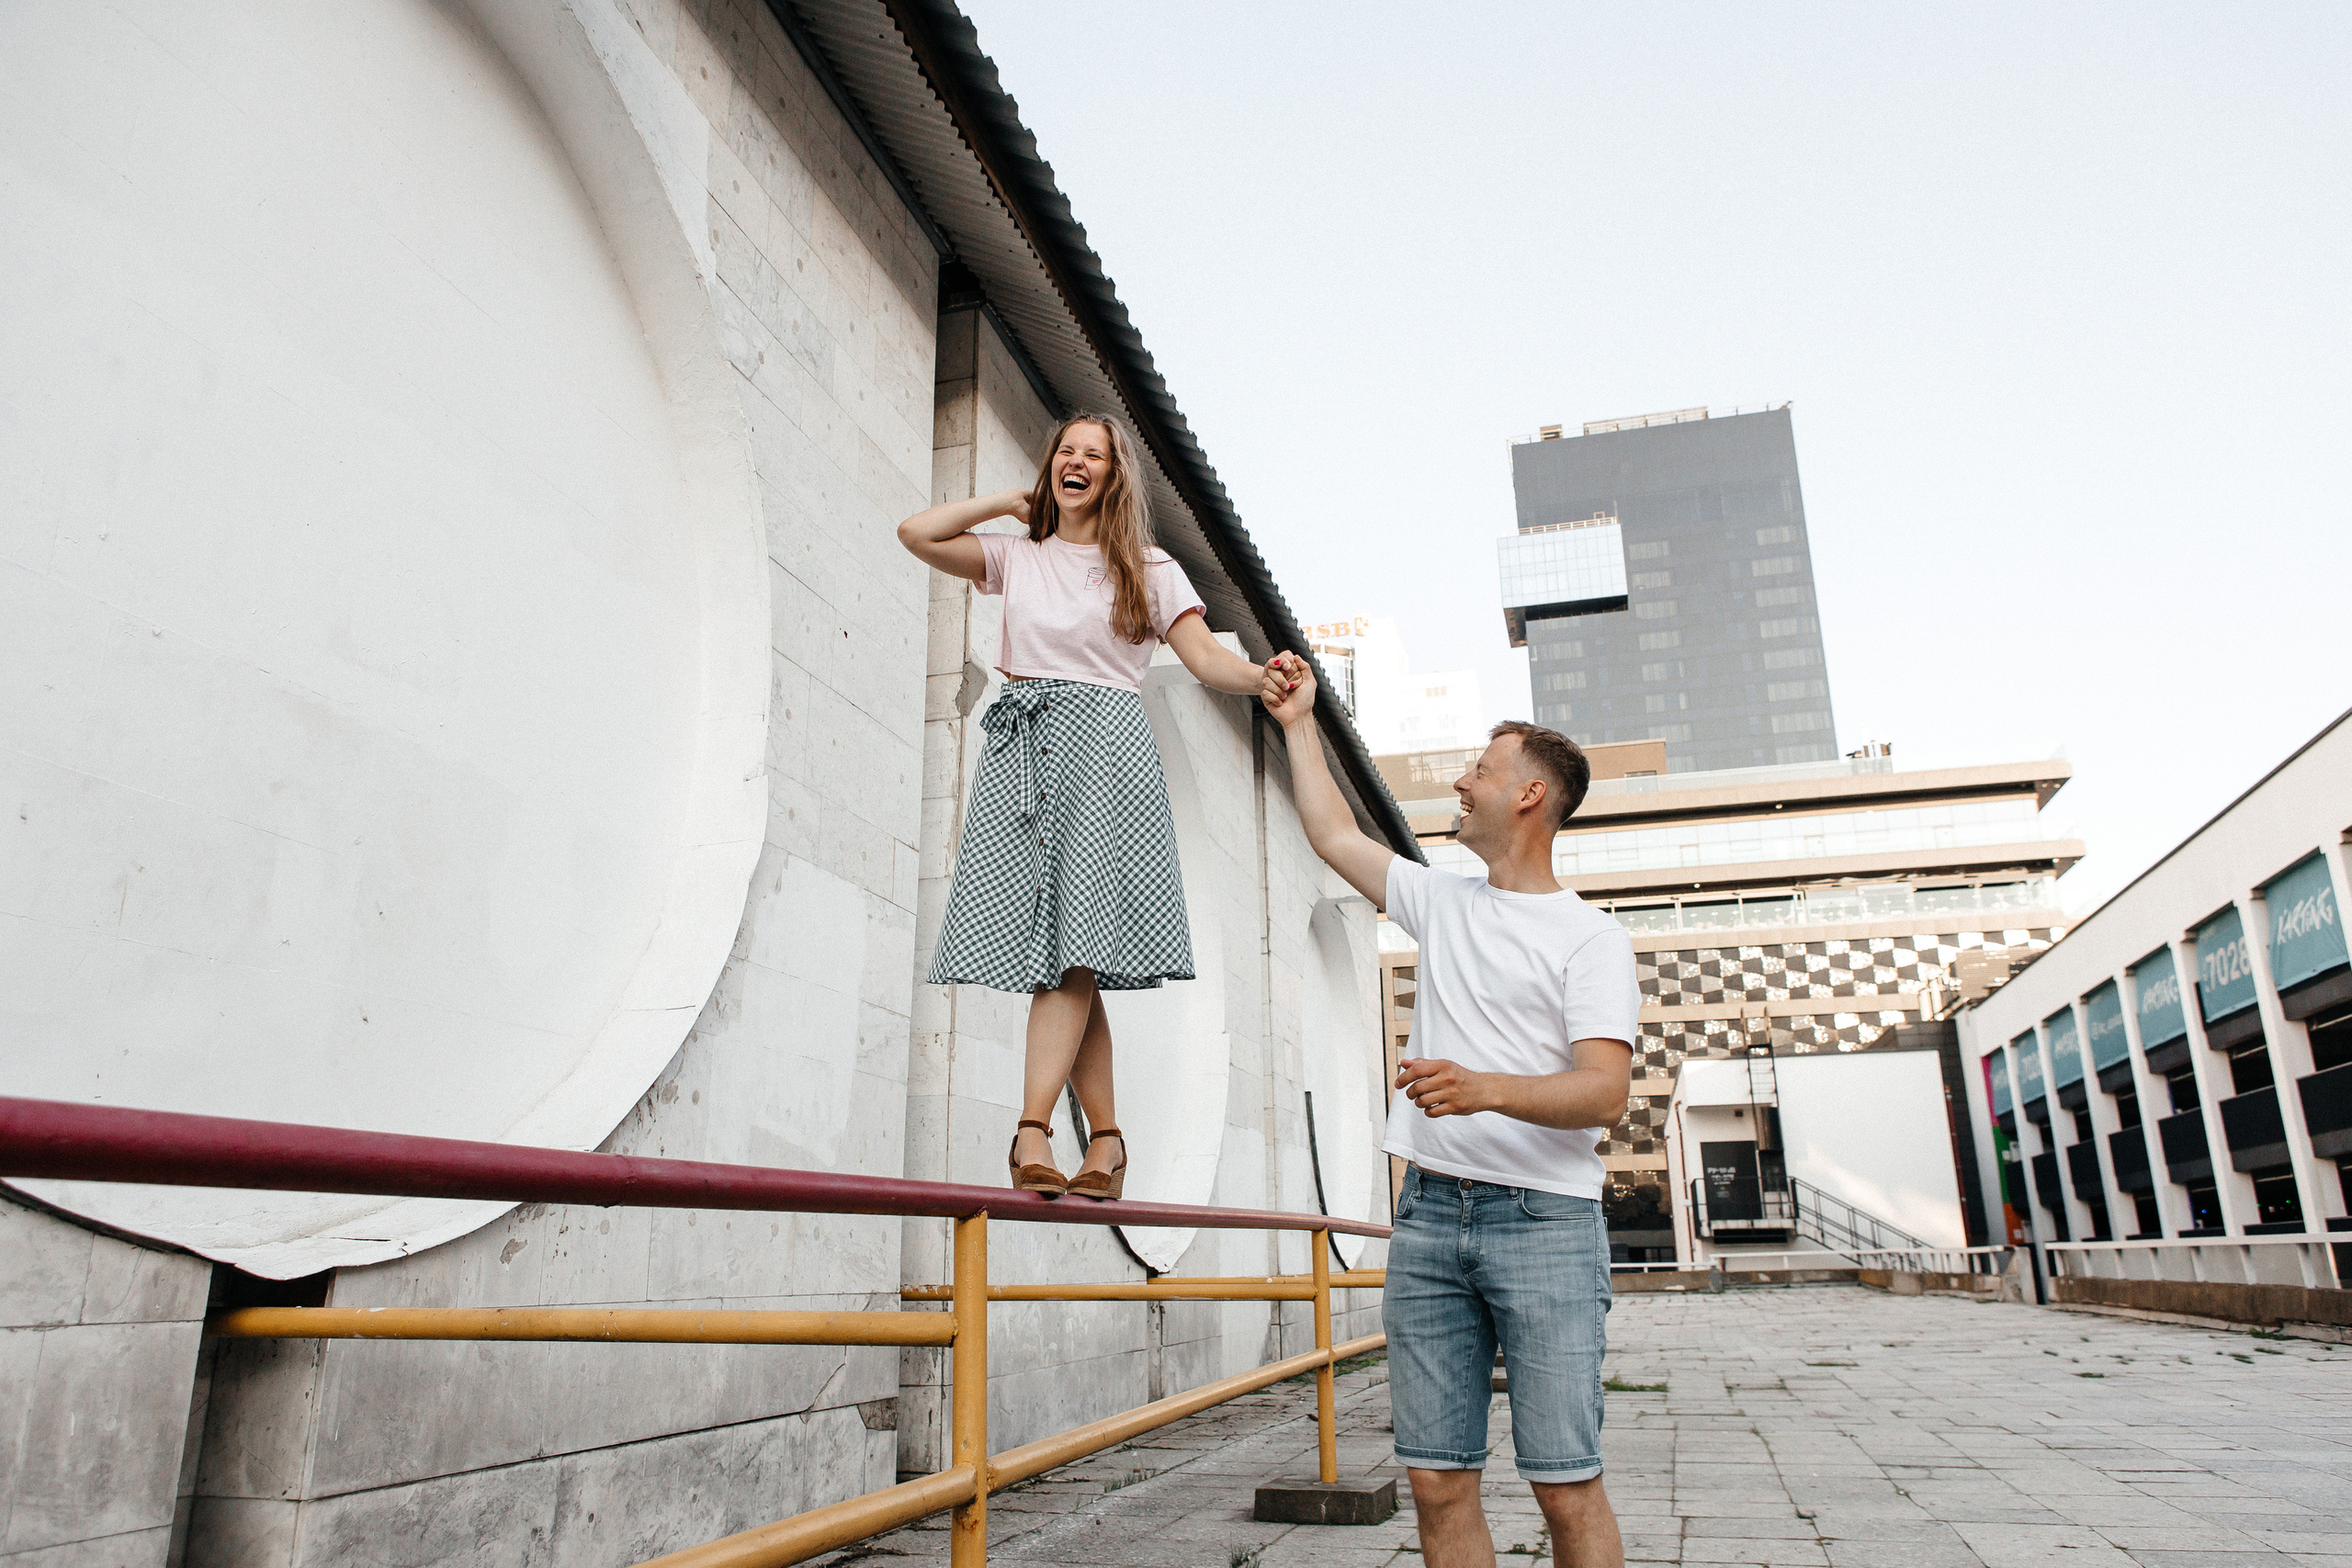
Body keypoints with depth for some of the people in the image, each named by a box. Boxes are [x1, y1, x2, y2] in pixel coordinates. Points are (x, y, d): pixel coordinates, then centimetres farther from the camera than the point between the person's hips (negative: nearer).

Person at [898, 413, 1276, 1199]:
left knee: (1074, 944, -15)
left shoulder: (1147, 568, 12)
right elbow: (916, 533, 9)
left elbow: (1204, 655, 1)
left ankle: (1032, 1127, -20)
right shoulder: (1017, 557, 18)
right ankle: (1105, 1135, 3)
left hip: (1104, 748, -2)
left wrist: (1261, 675, -20)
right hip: (1022, 746, 3)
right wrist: (1015, 502, 17)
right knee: (1060, 955, -3)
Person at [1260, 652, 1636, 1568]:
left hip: (1544, 1219, -5)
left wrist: (1488, 1088, -29)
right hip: (1429, 1217, 5)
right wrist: (1299, 723, 30)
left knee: (1566, 1487, -5)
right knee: (1438, 1482, 4)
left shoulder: (1590, 937, -1)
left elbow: (1605, 1091, -13)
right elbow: (1332, 833, 26)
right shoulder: (1442, 902, 16)